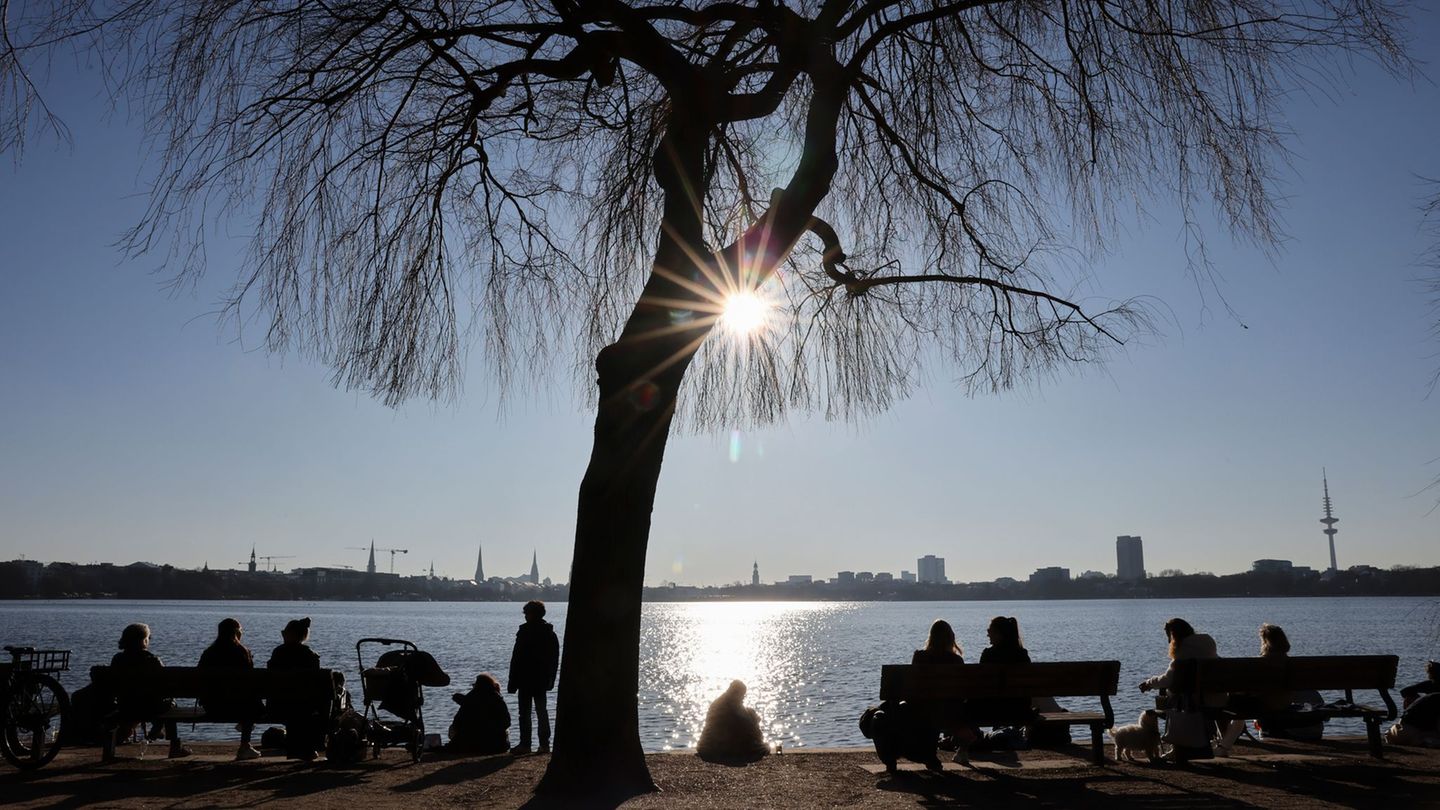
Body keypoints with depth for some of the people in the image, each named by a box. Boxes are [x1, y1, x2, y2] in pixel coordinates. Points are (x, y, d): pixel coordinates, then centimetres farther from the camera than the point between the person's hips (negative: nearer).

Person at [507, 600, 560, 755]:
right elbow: (555, 659, 11)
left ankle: (525, 744, 1)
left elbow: (516, 658, -12)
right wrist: (550, 680, 17)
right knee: (542, 711, 10)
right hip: (542, 680, 6)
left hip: (526, 679, -6)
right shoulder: (550, 633, 8)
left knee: (525, 713, 1)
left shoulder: (525, 632, -12)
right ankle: (544, 744, 8)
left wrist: (512, 683, -8)